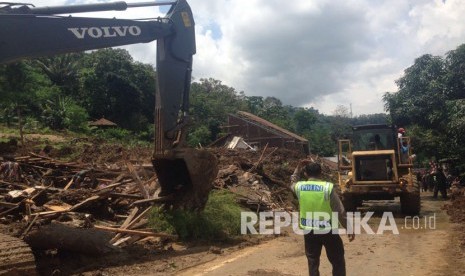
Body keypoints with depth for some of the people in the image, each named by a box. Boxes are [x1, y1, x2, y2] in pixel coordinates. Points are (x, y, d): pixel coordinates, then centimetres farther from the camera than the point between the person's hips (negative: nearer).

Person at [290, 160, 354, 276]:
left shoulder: (299, 187, -6)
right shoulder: (328, 187, -15)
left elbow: (292, 183, 22)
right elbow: (340, 211, -12)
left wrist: (298, 167, 18)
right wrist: (349, 228, -2)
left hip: (309, 231, 3)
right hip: (327, 230, -3)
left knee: (313, 262, 16)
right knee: (338, 261, 13)